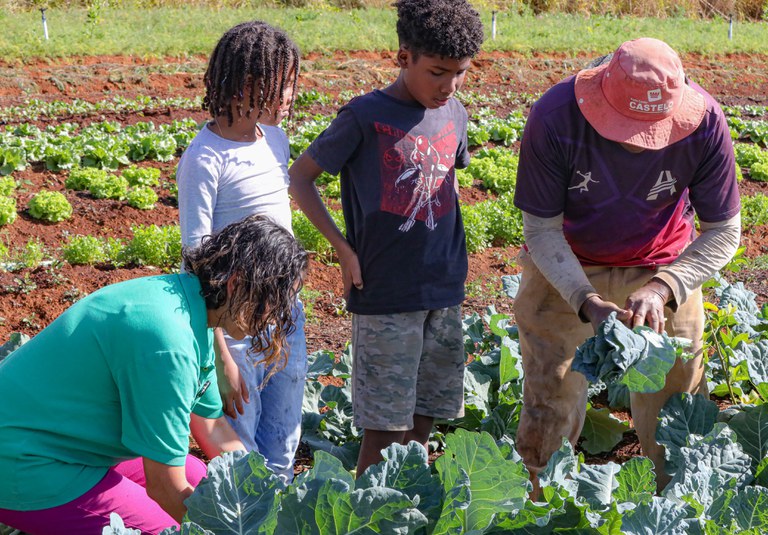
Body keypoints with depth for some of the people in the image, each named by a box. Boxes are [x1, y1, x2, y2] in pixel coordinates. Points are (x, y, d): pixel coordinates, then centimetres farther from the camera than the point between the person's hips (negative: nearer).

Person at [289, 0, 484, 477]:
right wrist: (344, 249, -10)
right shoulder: (366, 116, -11)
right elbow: (300, 177, -5)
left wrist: (451, 264, 13)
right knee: (386, 424, -1)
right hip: (385, 293, -5)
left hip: (446, 291, 6)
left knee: (425, 417, 13)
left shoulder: (455, 115, 6)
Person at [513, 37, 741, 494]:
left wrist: (661, 287, -32)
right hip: (563, 269, -1)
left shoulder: (705, 123, -26)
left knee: (675, 399, 4)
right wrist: (587, 302, -32)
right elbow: (542, 230, -19)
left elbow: (724, 232, -16)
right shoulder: (554, 118, -29)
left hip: (664, 269, 1)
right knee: (551, 399, 5)